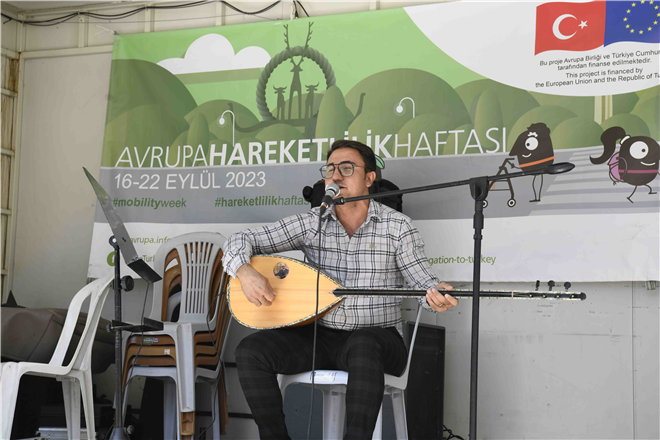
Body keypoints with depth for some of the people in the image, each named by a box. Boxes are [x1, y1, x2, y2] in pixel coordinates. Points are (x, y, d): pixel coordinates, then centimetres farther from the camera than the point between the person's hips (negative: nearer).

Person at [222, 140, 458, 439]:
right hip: (319, 336, 3)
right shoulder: (311, 223, 5)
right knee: (251, 351, -20)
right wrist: (245, 272, -18)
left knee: (363, 346, -39)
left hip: (376, 339, -3)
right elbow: (242, 240, 4)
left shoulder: (397, 226, 0)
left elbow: (421, 280, -2)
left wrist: (435, 294, -26)